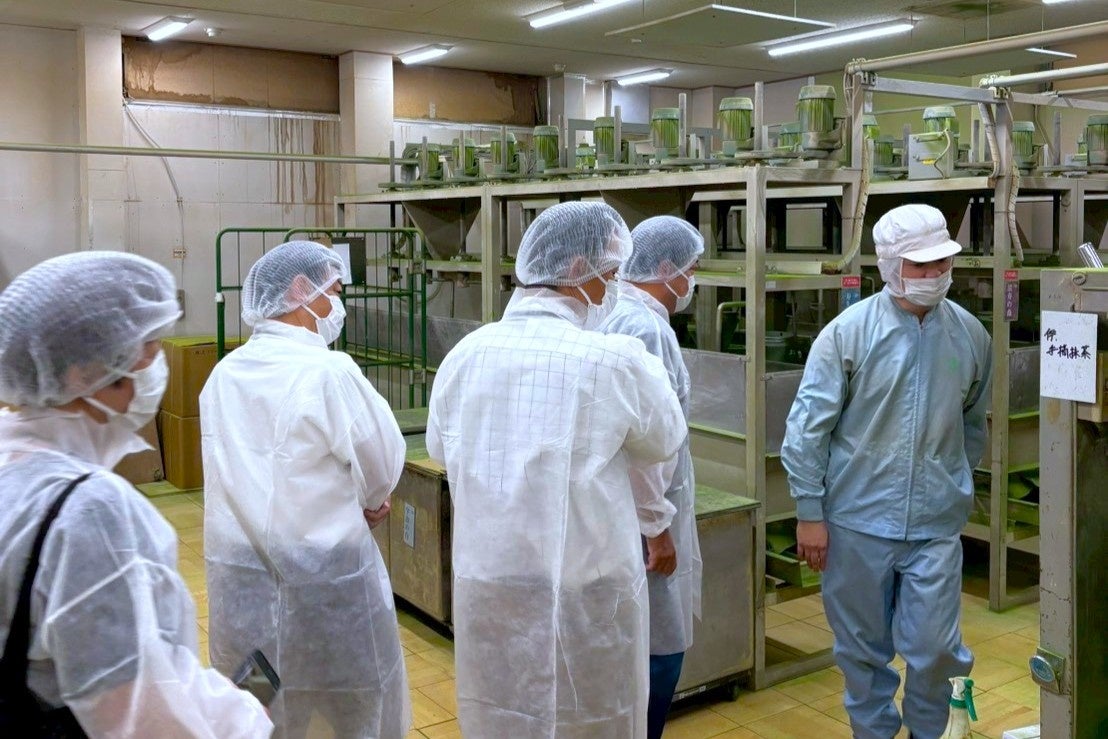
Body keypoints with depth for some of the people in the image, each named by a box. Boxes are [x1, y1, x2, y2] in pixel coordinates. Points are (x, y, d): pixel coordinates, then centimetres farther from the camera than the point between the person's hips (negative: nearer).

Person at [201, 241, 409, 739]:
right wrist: (362, 499, 14)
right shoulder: (328, 371, -18)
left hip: (238, 572, 6)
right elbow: (384, 465, -7)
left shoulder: (224, 374, 2)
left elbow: (261, 473, 9)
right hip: (321, 576, -6)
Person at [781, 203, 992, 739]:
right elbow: (807, 427, -7)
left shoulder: (970, 335, 2)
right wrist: (809, 513, -8)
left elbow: (973, 424, 16)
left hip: (936, 525, 2)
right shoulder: (847, 333, -8)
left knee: (934, 648, 3)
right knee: (863, 647, 11)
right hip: (858, 520, -1)